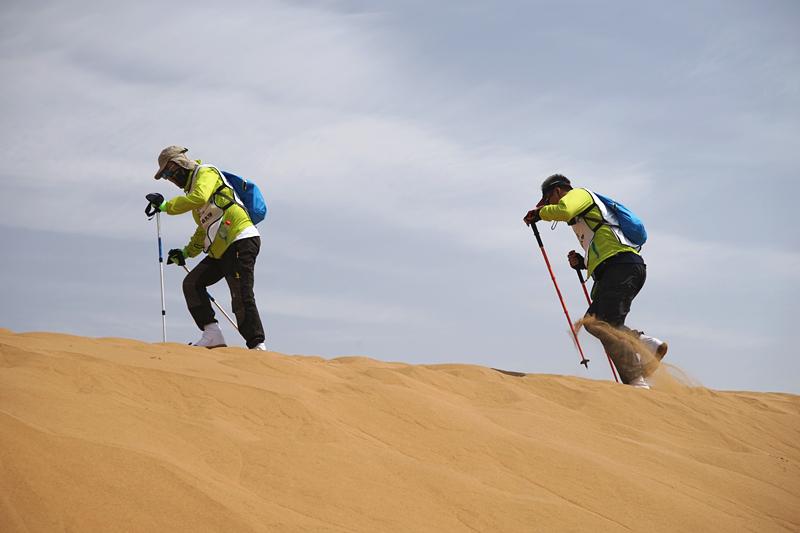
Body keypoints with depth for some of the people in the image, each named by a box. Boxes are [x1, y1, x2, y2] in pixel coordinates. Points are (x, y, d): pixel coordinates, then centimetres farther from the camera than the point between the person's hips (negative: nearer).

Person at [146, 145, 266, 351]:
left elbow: (199, 198, -23)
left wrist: (166, 206, -16)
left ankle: (258, 345, -12)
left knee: (242, 298, -14)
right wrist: (186, 252, 25)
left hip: (241, 240, -10)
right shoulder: (192, 187, 28)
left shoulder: (206, 173, 0)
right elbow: (204, 228, 34)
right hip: (221, 249, 10)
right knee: (192, 283, 1)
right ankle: (212, 335, -3)